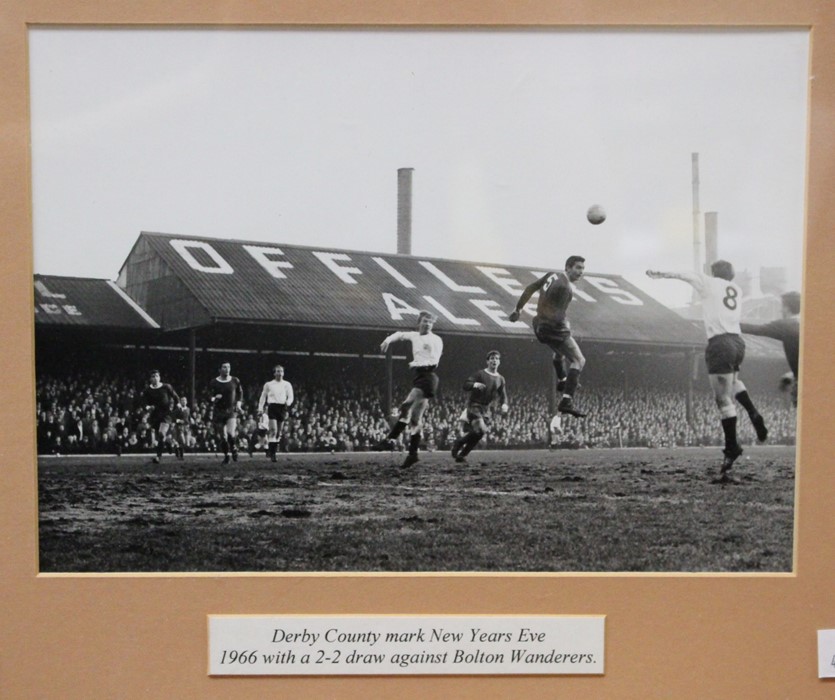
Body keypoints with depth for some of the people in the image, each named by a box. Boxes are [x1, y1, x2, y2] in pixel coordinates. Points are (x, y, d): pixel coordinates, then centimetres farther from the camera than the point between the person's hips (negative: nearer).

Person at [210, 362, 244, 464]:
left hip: (231, 410, 0)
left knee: (231, 433, -21)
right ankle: (226, 455, 24)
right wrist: (214, 398, -18)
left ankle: (234, 448, 7)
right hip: (218, 411, 1)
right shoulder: (214, 382, -2)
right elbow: (209, 397, 4)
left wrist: (239, 403, 5)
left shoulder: (235, 381, 2)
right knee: (222, 437, 4)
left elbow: (240, 393, 18)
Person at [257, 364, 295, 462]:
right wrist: (260, 409, 7)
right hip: (272, 407, -2)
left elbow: (290, 396, 4)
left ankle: (273, 452, 18)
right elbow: (263, 397, 15)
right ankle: (271, 453, -17)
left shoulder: (287, 384, 11)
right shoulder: (268, 384, 9)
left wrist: (288, 402, -18)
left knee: (278, 432, 7)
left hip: (282, 408, 3)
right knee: (273, 430, -16)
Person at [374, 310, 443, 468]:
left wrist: (416, 363, -11)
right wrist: (388, 340, 18)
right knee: (415, 416, 4)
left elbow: (434, 362, -7)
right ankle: (413, 453, 5)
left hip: (428, 377, -7)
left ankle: (390, 439, -25)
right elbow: (400, 334, 33)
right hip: (418, 376, 7)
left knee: (406, 406, -21)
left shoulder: (436, 340, 0)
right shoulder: (415, 336, 17)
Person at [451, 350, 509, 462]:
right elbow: (466, 385, -10)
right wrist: (475, 384, -31)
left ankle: (462, 454, 12)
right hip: (474, 405, -6)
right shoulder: (480, 374, -4)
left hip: (485, 409, 6)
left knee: (476, 433, -3)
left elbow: (503, 395, 11)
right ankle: (459, 443, -3)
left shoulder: (500, 379, 12)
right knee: (481, 430, -23)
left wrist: (504, 404, -11)